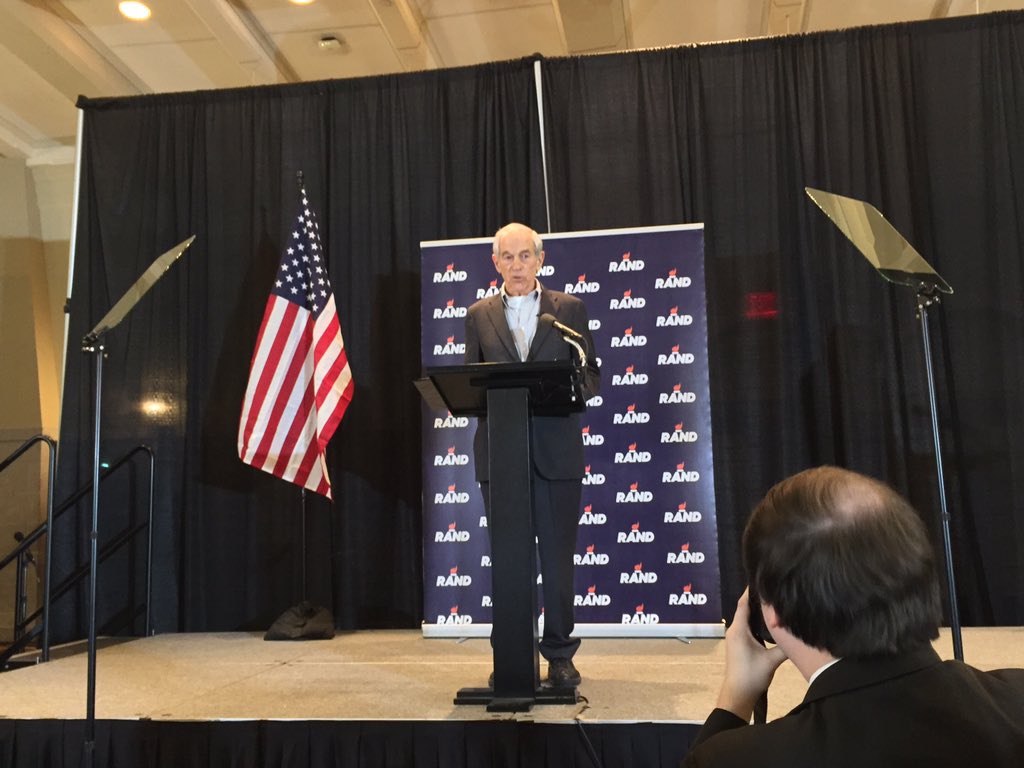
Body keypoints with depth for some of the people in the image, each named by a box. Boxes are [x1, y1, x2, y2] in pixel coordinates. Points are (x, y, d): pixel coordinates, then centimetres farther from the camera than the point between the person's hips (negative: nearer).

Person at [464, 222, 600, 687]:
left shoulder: (569, 309, 8)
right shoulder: (479, 315, 12)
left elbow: (592, 377, 6)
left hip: (555, 451, -1)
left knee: (557, 557, 3)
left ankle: (559, 656, 16)